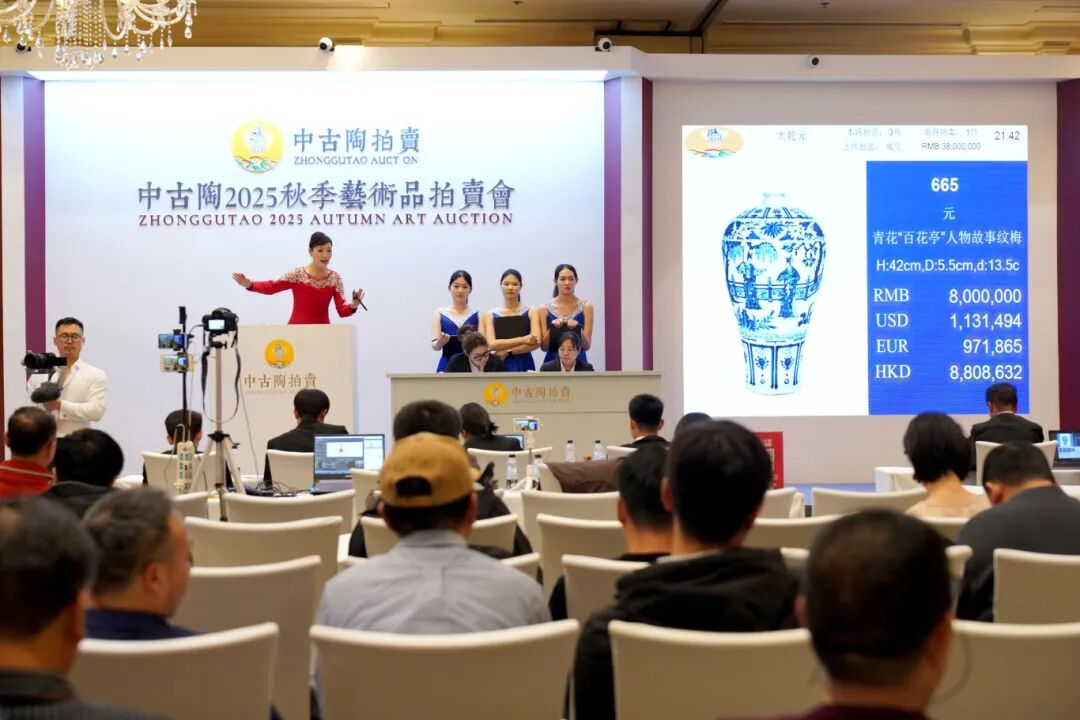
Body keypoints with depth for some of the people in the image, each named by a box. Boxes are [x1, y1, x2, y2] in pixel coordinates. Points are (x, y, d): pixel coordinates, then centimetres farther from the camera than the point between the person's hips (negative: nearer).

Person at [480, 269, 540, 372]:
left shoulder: (530, 312, 4)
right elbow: (492, 344, -7)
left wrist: (507, 352, -9)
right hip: (500, 365, 0)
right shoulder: (490, 315, 6)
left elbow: (536, 342, -7)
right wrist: (522, 339, -13)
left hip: (524, 365, 0)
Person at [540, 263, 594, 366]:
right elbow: (543, 346, 1)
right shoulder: (545, 308, 3)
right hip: (552, 362, 1)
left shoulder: (585, 306, 2)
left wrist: (578, 330, -18)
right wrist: (552, 329, -15)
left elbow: (587, 345, -1)